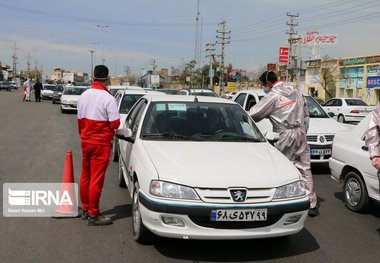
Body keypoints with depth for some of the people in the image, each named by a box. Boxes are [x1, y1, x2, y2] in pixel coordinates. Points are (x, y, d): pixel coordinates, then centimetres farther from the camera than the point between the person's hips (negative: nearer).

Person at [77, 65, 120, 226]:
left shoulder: (84, 95, 4)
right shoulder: (107, 98, -16)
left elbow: (79, 119, 10)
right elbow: (115, 123, -17)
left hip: (85, 141, 7)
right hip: (101, 143, -7)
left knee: (85, 176, 16)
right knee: (96, 179, -2)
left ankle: (85, 209, 27)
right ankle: (93, 215, 4)